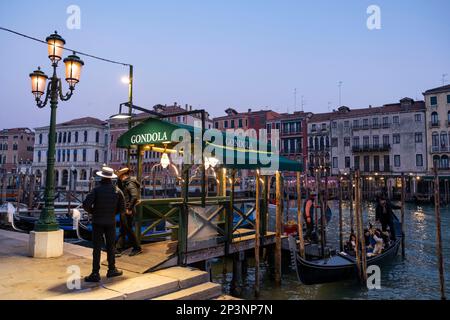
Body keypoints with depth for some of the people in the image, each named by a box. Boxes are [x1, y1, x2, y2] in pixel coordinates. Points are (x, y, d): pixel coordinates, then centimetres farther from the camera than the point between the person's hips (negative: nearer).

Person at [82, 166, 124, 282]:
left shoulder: (96, 190, -12)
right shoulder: (117, 190, -3)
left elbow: (86, 204, -20)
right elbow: (122, 207, 0)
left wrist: (92, 212, 0)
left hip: (97, 222, -2)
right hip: (111, 222, 3)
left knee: (97, 248, 3)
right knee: (110, 247, 15)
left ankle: (95, 274, 5)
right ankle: (111, 270, 25)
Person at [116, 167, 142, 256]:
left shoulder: (130, 184, -16)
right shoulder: (125, 183, 14)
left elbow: (135, 196, -27)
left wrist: (129, 208, -23)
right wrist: (119, 180, 14)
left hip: (128, 211, -10)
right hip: (123, 210, 10)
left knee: (128, 229, -3)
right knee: (122, 230, 14)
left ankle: (137, 248, 8)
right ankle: (119, 248, 23)